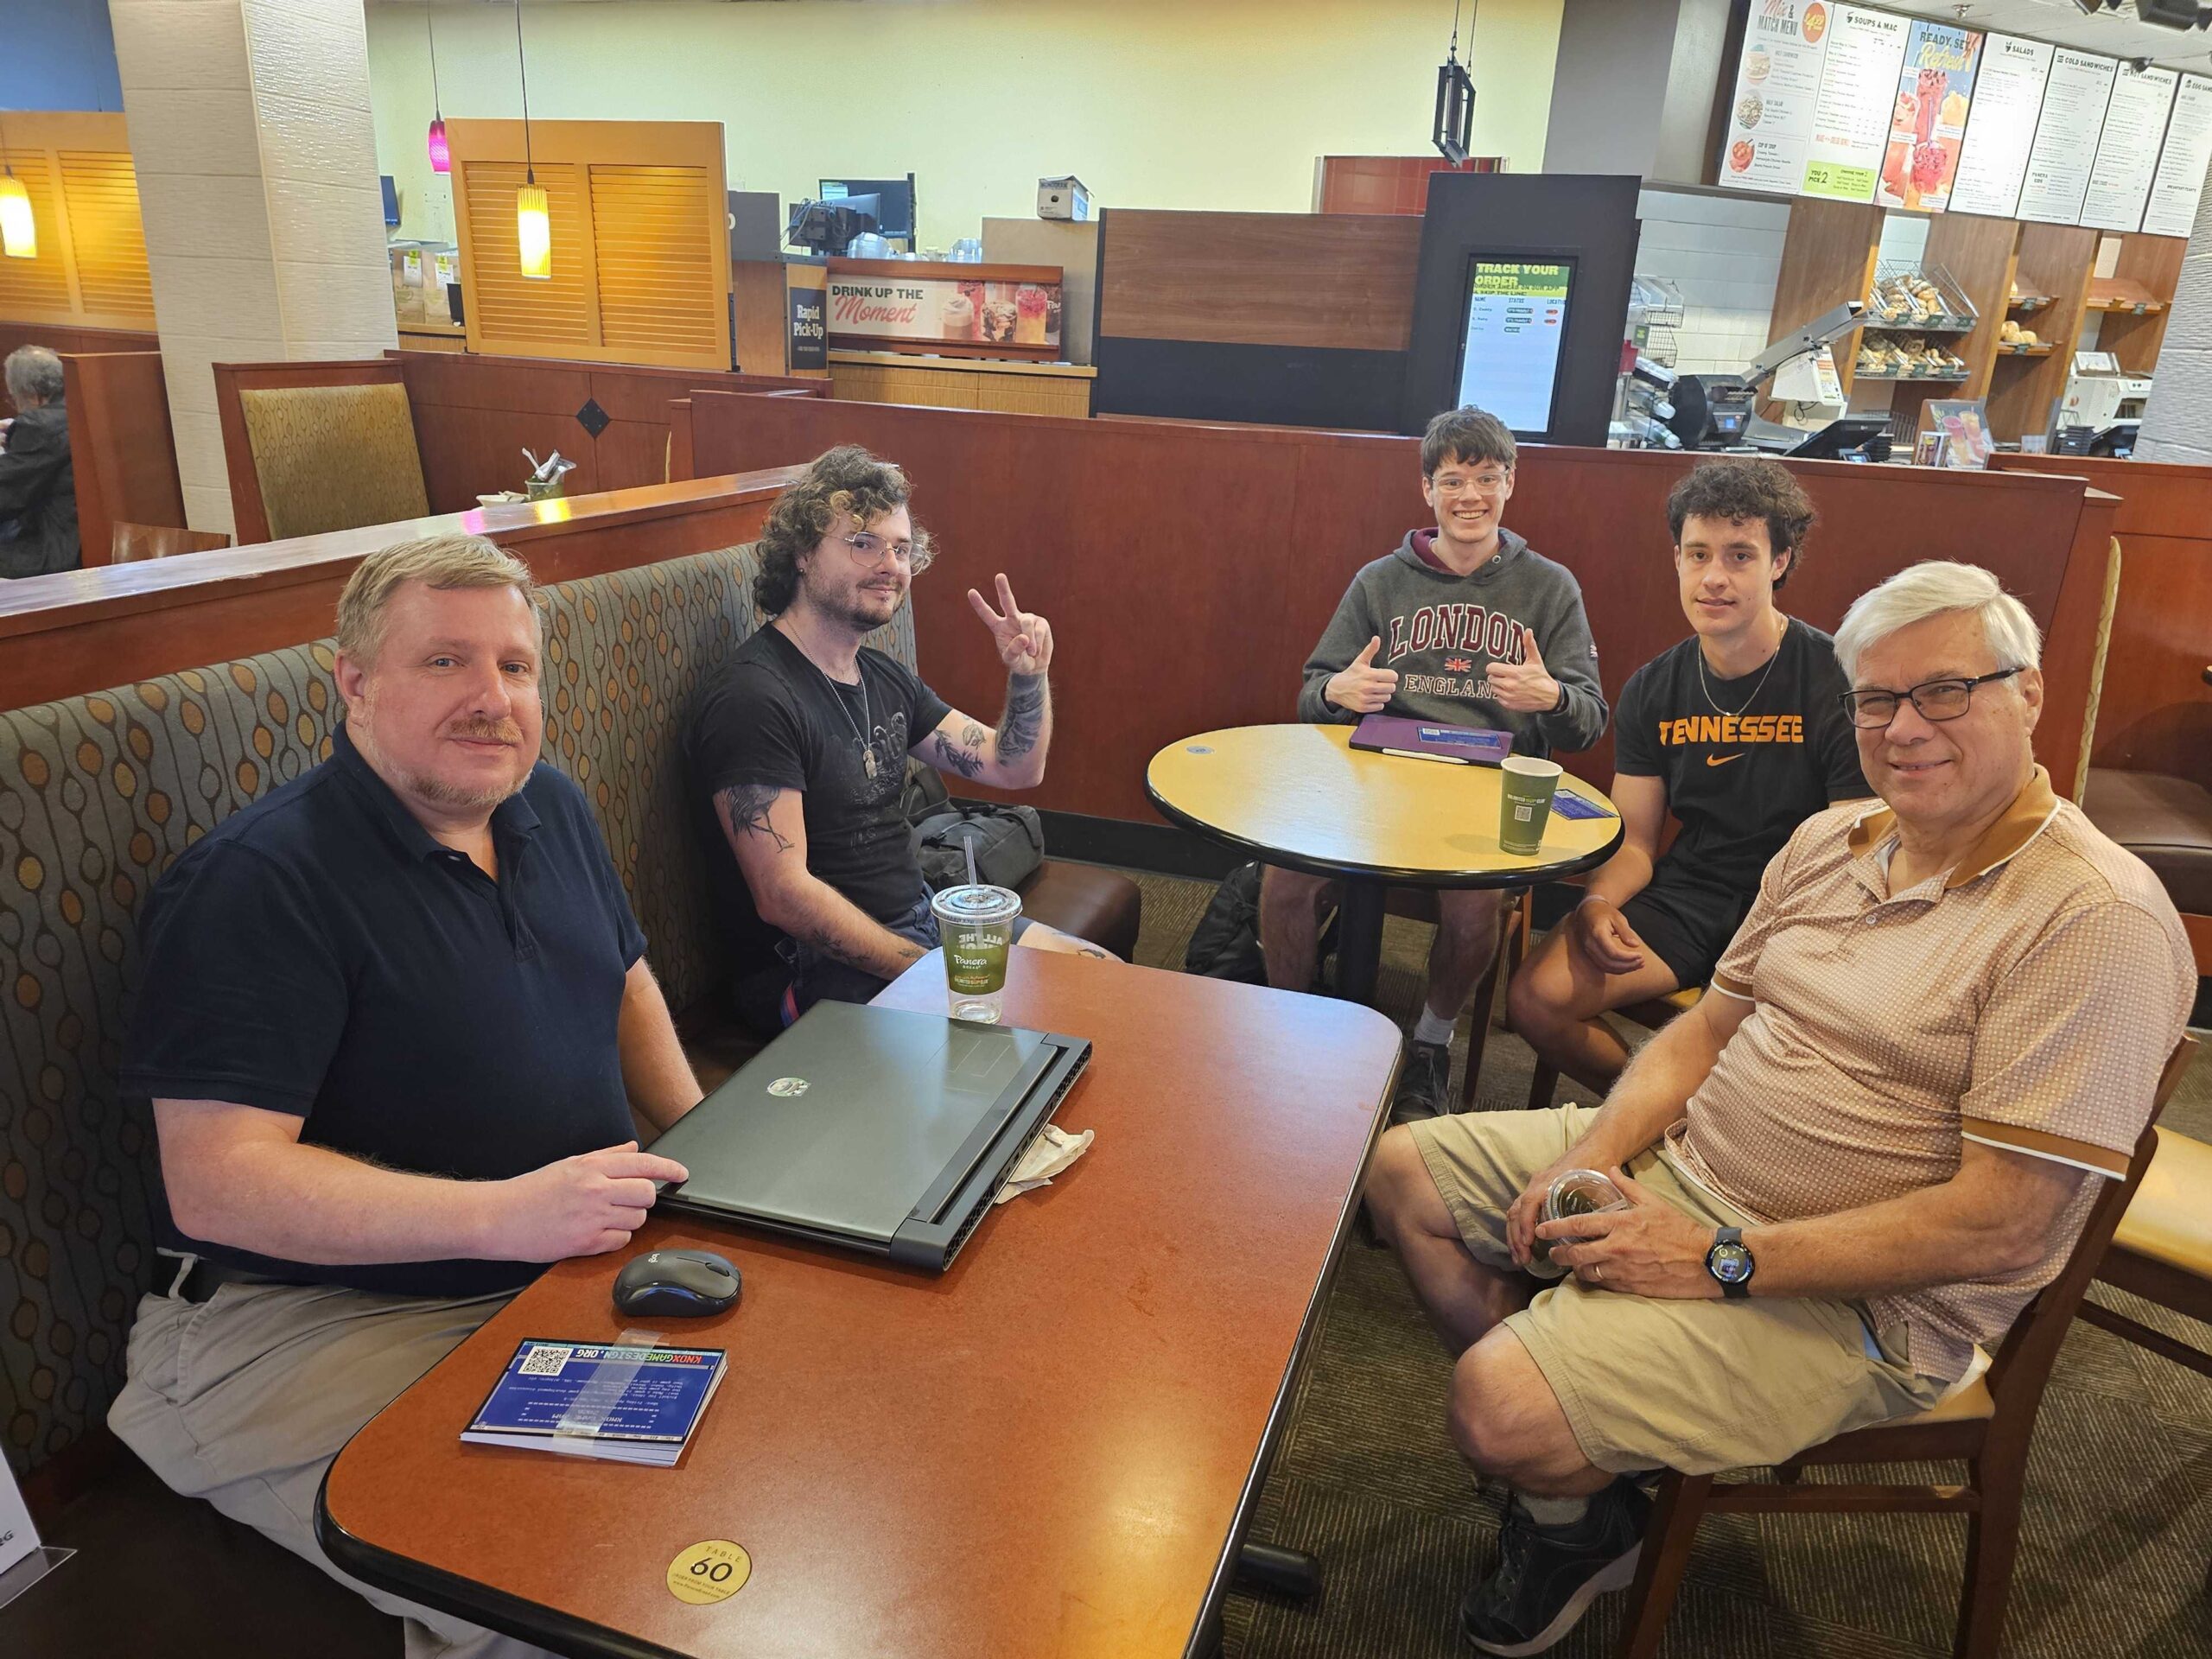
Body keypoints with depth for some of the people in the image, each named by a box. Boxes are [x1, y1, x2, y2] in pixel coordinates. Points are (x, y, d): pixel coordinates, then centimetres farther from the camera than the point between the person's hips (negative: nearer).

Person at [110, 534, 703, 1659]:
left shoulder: (551, 808, 7)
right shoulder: (254, 882, -16)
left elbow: (622, 979, 21)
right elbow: (215, 1183, -20)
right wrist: (502, 1215, -30)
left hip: (579, 1263, 7)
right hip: (324, 1322, -7)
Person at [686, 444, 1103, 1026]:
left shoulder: (886, 677, 10)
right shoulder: (754, 699, -19)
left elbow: (1015, 769, 13)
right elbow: (784, 897, -23)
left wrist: (1029, 676, -6)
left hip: (922, 919, 9)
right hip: (818, 971, -9)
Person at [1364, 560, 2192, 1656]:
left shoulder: (2099, 918, -19)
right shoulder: (1832, 839, 5)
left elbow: (2002, 1227, -22)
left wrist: (1720, 1263, -23)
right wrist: (1592, 1154, -8)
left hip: (1861, 1298, -8)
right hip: (1682, 1160, 8)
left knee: (1499, 1411, -24)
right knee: (1405, 1172, 6)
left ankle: (1588, 1520, 14)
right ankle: (1562, 1455, 16)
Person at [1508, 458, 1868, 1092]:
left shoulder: (1839, 683, -10)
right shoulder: (1652, 690, 5)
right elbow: (1635, 842, 8)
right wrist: (1599, 901, -14)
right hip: (1687, 897, 4)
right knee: (1537, 997, -16)